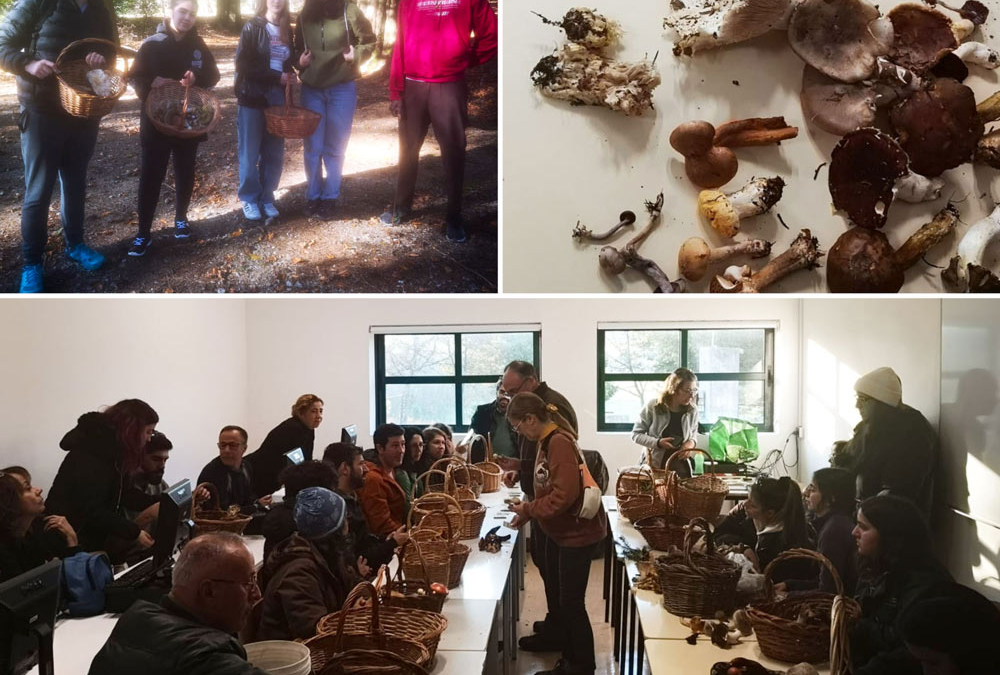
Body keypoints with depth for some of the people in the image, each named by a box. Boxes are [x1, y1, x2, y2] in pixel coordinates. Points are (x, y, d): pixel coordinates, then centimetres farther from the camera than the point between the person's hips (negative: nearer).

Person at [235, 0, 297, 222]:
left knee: (274, 154, 6)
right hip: (252, 99, -4)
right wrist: (277, 77, -16)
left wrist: (290, 76, -3)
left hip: (277, 100, 4)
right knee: (250, 153, 2)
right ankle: (249, 199, 14)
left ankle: (266, 198, 18)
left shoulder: (286, 30, 10)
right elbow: (244, 65, -12)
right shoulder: (252, 27, -5)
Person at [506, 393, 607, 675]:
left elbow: (565, 494, -32)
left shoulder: (559, 443, -27)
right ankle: (555, 636, 48)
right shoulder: (547, 441, 5)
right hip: (559, 529, 10)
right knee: (554, 589, 26)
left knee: (571, 600, 0)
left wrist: (528, 509, -20)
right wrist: (527, 512, 1)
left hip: (577, 530, -10)